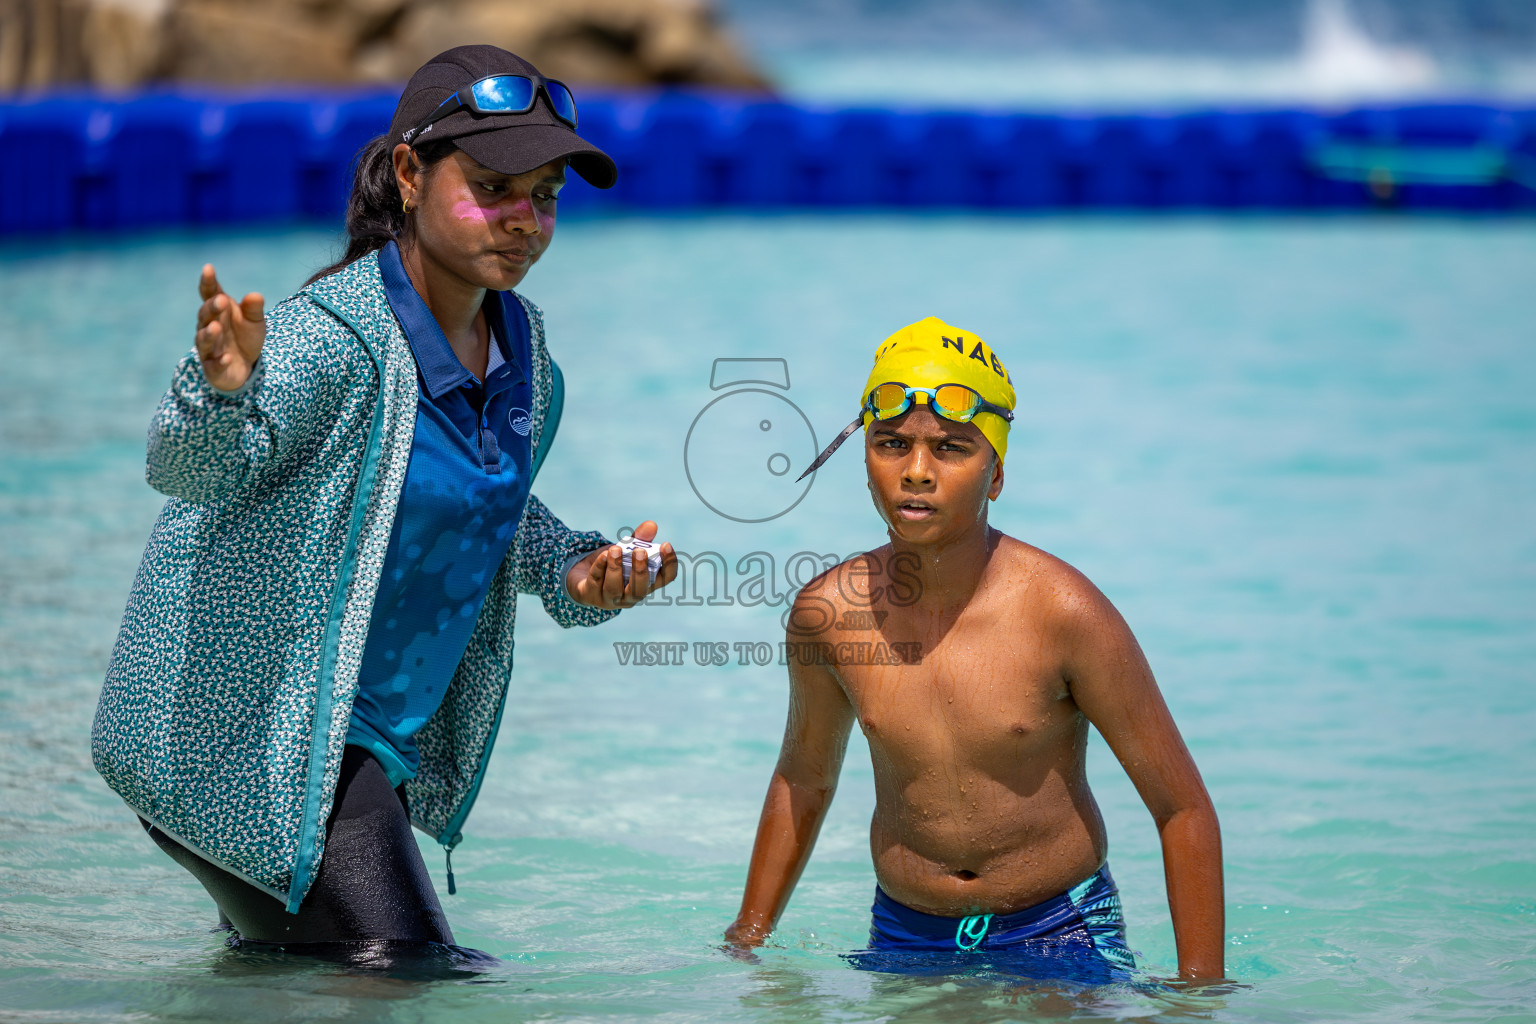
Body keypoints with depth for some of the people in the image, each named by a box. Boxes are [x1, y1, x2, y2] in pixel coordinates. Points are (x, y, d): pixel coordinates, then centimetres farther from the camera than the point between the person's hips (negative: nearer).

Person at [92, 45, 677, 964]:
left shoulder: (518, 345, 4)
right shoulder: (336, 335, -22)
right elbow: (190, 472, -34)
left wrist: (574, 571, 4)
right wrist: (224, 389, -56)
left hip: (379, 740, 9)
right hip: (246, 730, -9)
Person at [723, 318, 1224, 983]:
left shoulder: (1061, 611, -17)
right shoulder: (827, 613, -7)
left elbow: (1183, 810, -10)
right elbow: (803, 780, 14)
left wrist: (1202, 994, -13)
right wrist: (747, 940, 15)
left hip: (1061, 936, -4)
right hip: (903, 941, 4)